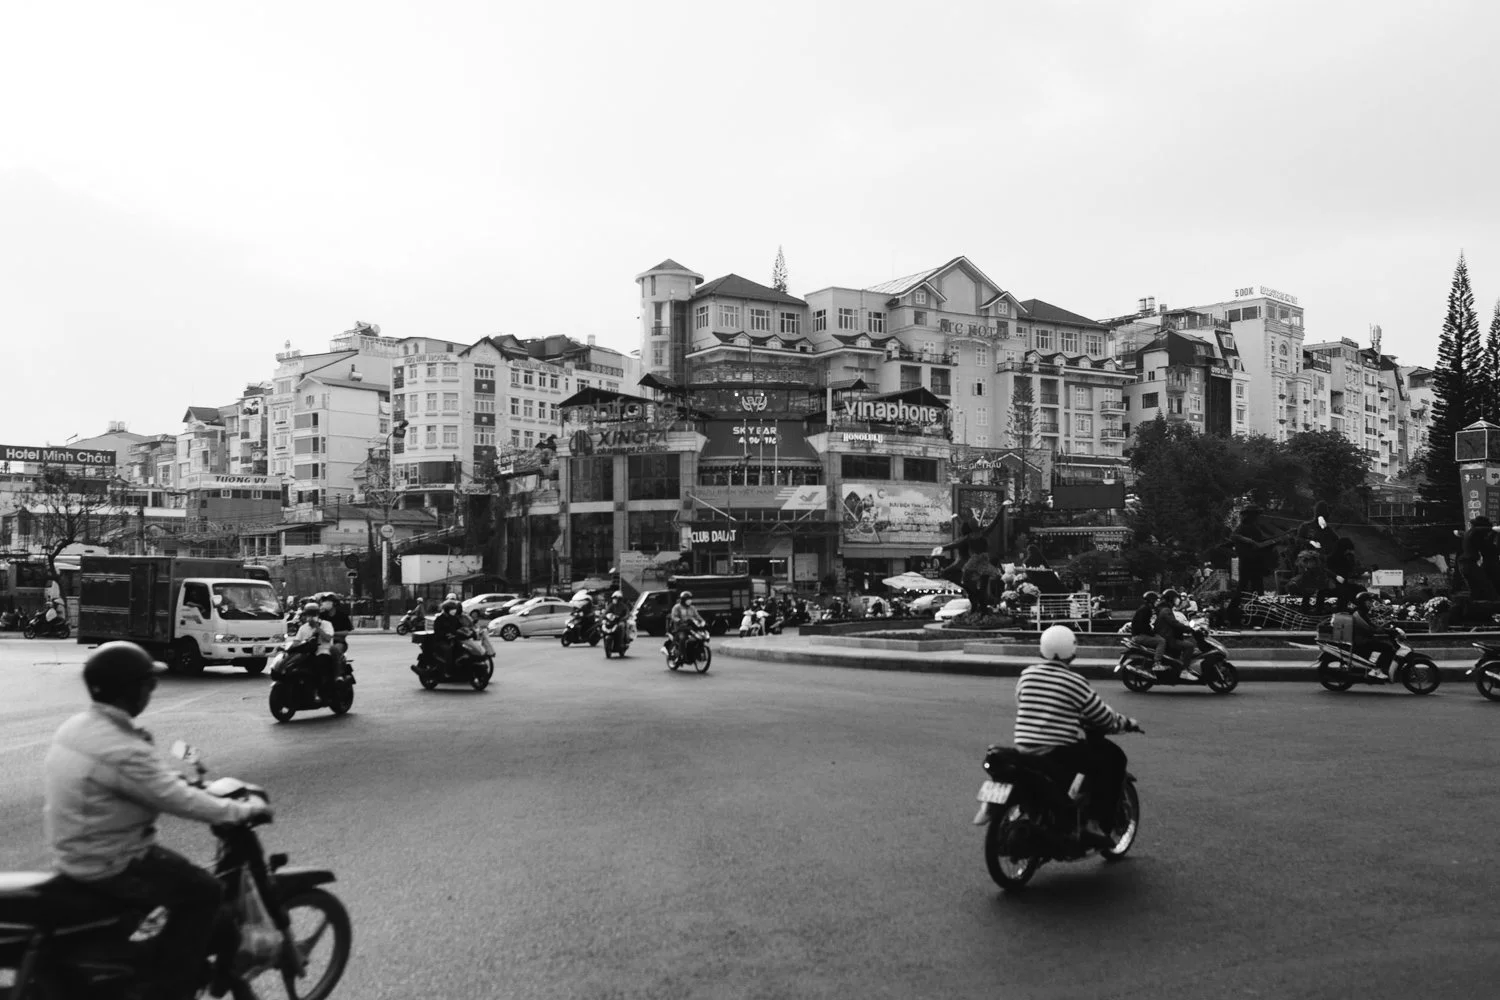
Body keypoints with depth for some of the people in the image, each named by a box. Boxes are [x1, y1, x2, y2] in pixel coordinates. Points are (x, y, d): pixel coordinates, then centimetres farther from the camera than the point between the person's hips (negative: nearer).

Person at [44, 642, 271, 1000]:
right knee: (203, 891, -6)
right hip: (106, 867, -10)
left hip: (74, 852, 10)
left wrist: (177, 778, 19)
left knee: (177, 869, 26)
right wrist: (246, 810, -14)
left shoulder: (74, 728, 1)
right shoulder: (123, 751, -29)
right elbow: (182, 802, -25)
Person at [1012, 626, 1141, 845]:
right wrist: (1126, 723, 21)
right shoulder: (1074, 682, -9)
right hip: (1060, 752, -6)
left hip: (1023, 750, 6)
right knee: (1113, 758, 8)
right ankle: (1096, 823, 1)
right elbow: (1104, 718, 0)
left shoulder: (1026, 675, 6)